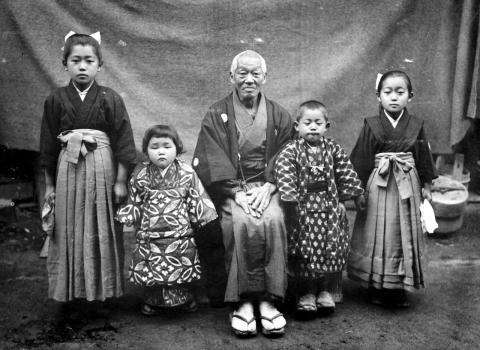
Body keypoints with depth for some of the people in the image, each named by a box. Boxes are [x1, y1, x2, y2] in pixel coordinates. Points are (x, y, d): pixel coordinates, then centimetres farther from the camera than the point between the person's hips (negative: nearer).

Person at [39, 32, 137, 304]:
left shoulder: (110, 99, -1)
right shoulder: (56, 100, 4)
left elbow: (123, 142, -2)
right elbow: (48, 145, 8)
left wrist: (121, 180, -5)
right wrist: (49, 184, 9)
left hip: (103, 170, -2)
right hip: (68, 171, 2)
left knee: (102, 231, 5)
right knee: (69, 231, 7)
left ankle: (105, 290, 18)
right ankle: (71, 290, 20)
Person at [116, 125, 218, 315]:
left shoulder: (186, 173, 0)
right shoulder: (140, 175, 2)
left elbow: (196, 201, 6)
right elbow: (134, 203, 10)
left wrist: (204, 216, 1)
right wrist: (124, 216, -1)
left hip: (180, 234, 0)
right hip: (149, 235, 1)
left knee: (183, 269, 6)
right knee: (150, 269, 5)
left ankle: (184, 297, 31)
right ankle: (152, 300, 29)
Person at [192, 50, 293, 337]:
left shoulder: (279, 116, 14)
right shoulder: (216, 116, 8)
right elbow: (211, 163, -1)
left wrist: (268, 188, -11)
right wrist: (237, 192, -14)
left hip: (268, 186, 1)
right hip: (230, 189, -1)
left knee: (273, 219, -30)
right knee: (242, 222, -32)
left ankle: (268, 299, -22)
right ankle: (244, 300, -23)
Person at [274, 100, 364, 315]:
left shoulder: (334, 150, 6)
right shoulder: (290, 152, -5)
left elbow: (348, 178, 11)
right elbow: (285, 182, -13)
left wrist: (342, 200, 6)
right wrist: (292, 206, -17)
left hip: (331, 209, 3)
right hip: (303, 211, -3)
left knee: (334, 248, 3)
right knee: (305, 249, -2)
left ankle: (326, 291, 19)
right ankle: (307, 293, 13)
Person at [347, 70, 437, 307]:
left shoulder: (416, 126, 2)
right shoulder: (371, 126, -4)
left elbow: (423, 158, 9)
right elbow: (361, 160, -2)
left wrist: (426, 187, 10)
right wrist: (360, 189, -3)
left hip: (407, 187, 2)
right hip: (378, 187, -2)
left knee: (404, 236, 7)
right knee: (377, 236, 3)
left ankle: (398, 288, 19)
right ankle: (376, 288, 16)